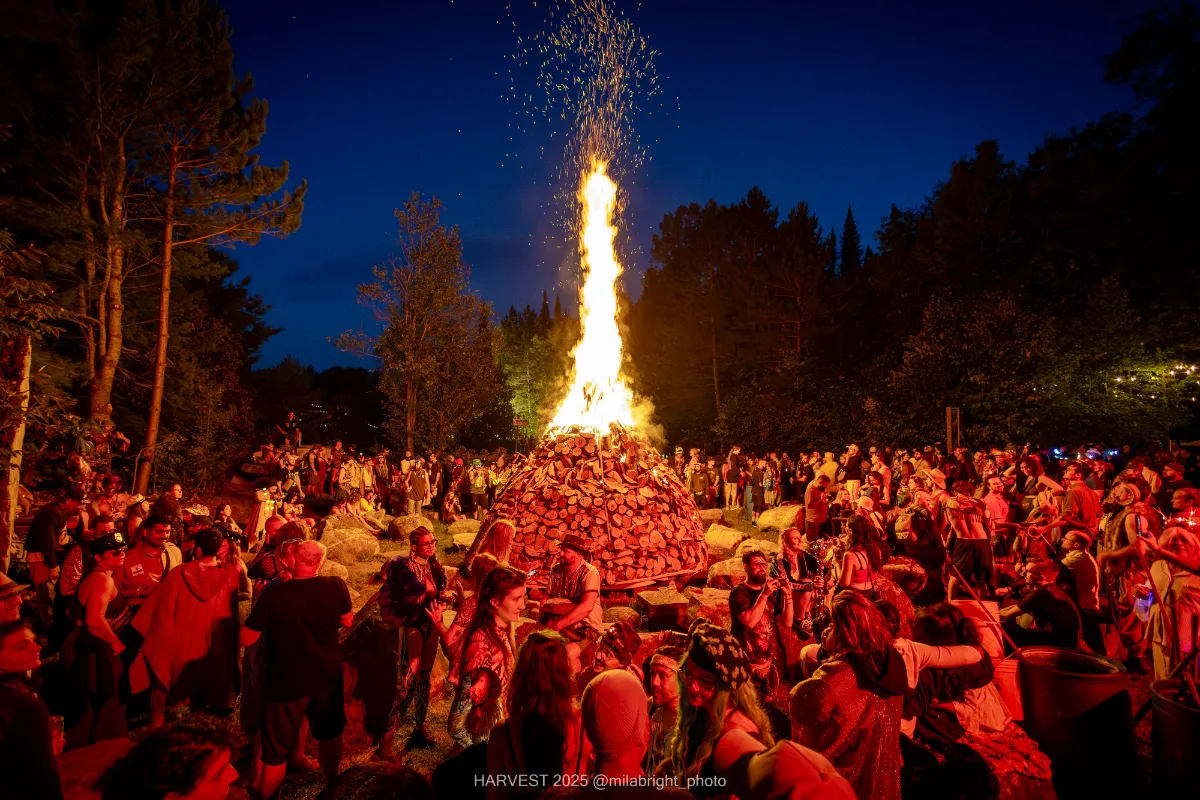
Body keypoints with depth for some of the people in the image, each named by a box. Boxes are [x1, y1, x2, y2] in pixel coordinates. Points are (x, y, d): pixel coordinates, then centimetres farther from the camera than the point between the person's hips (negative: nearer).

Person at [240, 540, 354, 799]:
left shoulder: (274, 593, -23)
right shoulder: (336, 586, -16)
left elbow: (246, 639, -13)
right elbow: (348, 622, 1)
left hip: (286, 681, -3)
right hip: (327, 676, 3)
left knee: (276, 751, 15)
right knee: (329, 734, 26)